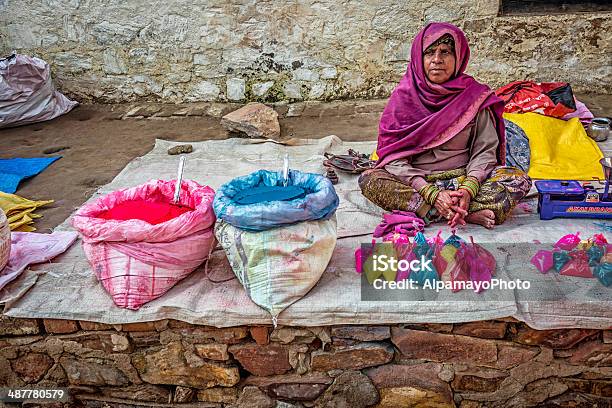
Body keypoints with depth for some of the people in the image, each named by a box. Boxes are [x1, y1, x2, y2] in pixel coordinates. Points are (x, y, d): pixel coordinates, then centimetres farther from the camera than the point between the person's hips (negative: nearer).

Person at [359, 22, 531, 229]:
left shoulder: (474, 95, 0)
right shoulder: (404, 96, -3)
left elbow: (485, 150, -3)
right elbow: (394, 158, -10)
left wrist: (468, 190, -23)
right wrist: (433, 194, -23)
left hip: (464, 178, 1)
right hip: (415, 181, 0)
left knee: (519, 179, -21)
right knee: (369, 180, -29)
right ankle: (468, 214, -28)